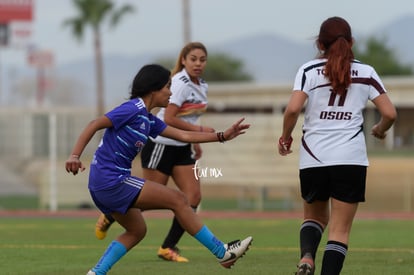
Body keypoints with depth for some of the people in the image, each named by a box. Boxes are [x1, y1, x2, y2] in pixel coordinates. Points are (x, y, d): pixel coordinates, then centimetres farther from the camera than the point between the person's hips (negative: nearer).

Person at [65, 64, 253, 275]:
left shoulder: (149, 120, 15)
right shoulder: (134, 109, -12)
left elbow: (183, 135, 18)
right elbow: (95, 125, -17)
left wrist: (223, 136, 13)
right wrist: (75, 156, -27)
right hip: (112, 180, -10)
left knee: (137, 230, 23)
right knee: (177, 199, -6)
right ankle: (222, 253, 0)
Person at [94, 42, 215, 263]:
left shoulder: (201, 86, 8)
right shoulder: (180, 83, -20)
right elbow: (168, 119, -26)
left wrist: (195, 142, 17)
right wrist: (199, 130, -23)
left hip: (181, 148, 8)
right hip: (161, 144, -8)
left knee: (193, 196, -5)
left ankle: (168, 248, 1)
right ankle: (107, 219, 24)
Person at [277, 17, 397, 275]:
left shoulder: (309, 70, 0)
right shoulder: (366, 72, 4)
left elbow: (293, 109, -12)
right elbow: (390, 113, 1)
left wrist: (285, 136, 5)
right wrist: (380, 130, 22)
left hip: (313, 158, 1)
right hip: (351, 160, -1)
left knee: (315, 216, 22)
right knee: (340, 229, 2)